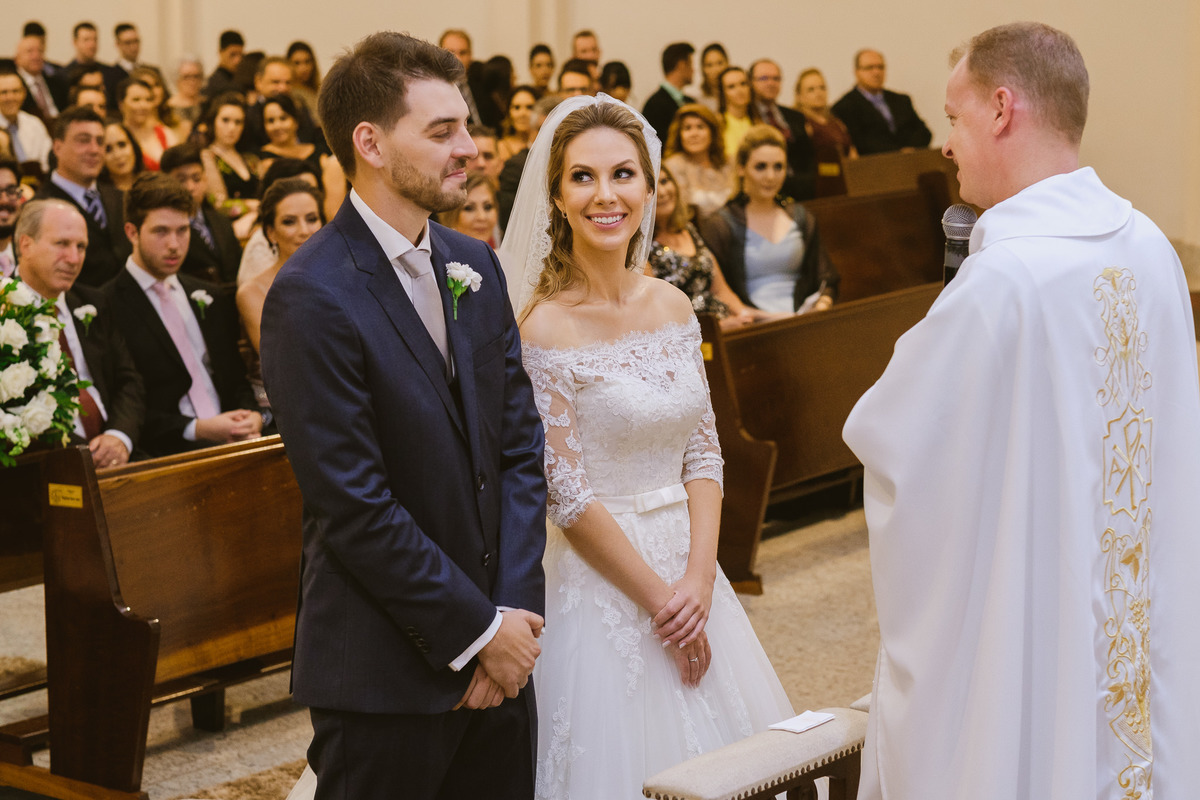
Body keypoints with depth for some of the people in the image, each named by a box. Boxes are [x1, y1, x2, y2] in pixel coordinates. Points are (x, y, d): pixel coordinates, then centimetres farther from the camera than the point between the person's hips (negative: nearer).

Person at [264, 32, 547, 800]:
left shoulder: (475, 263, 8)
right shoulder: (314, 297, -16)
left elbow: (520, 443, 7)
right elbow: (356, 507, -18)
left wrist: (516, 607, -3)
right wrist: (477, 630, -12)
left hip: (499, 651, 7)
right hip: (387, 673, -7)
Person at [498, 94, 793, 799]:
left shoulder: (674, 307, 4)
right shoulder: (546, 329, -15)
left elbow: (703, 454, 5)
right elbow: (569, 498, -15)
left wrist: (699, 578, -8)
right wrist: (660, 602, -11)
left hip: (688, 568, 6)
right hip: (604, 578, -6)